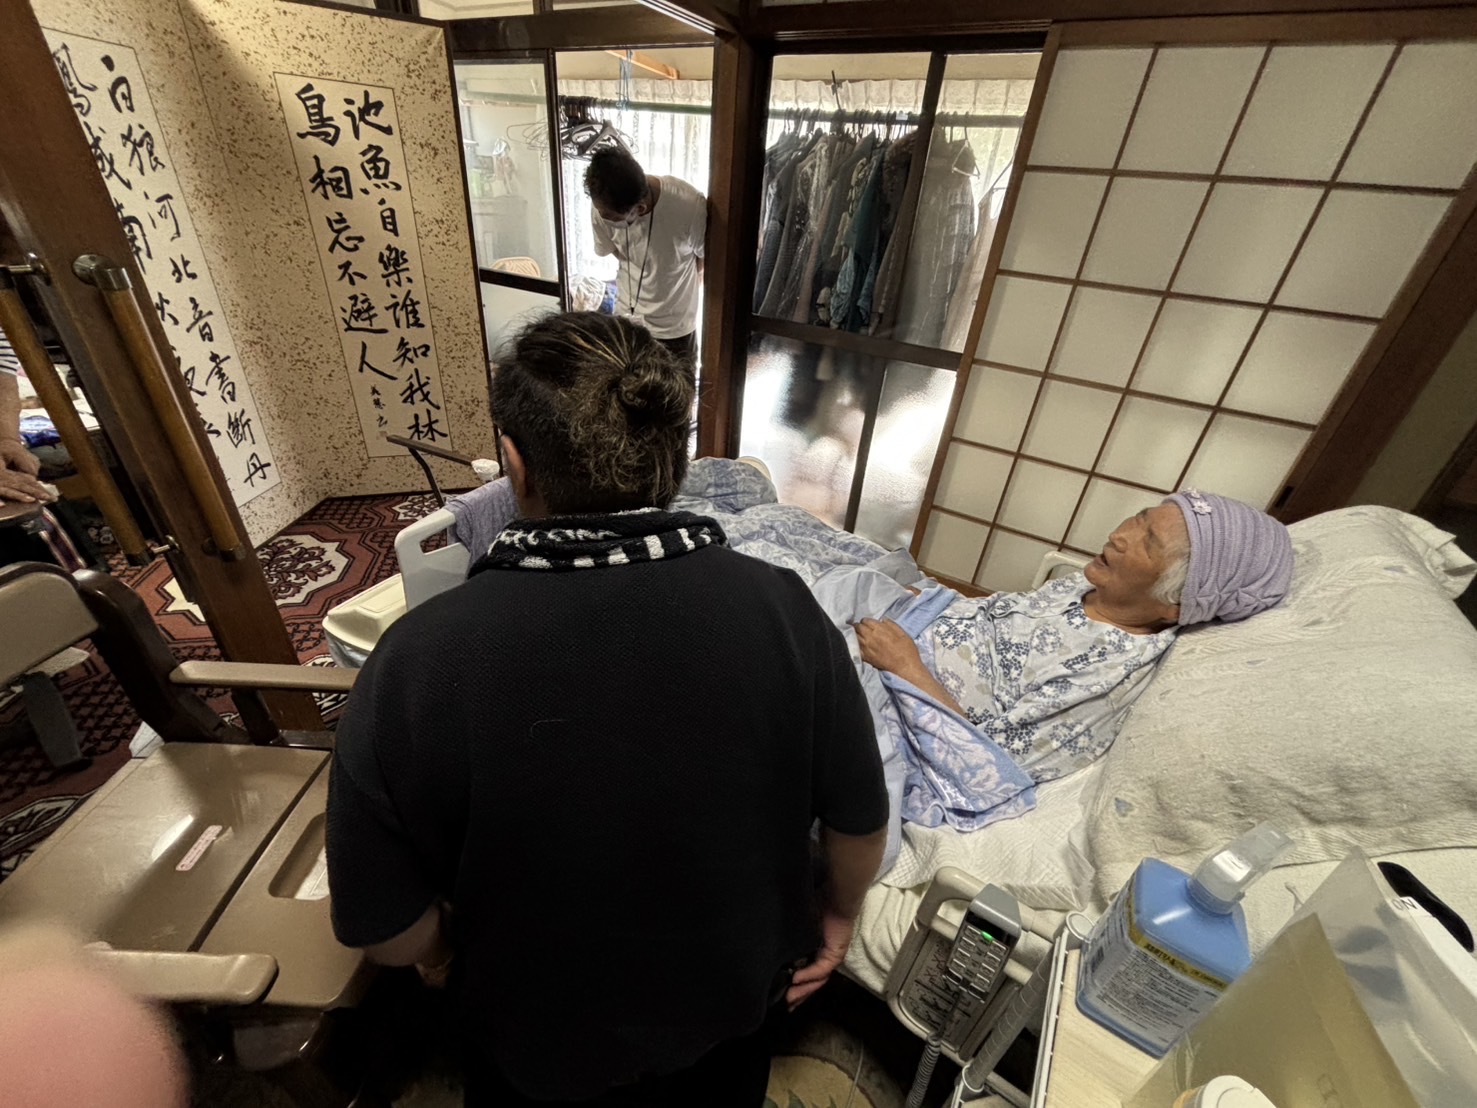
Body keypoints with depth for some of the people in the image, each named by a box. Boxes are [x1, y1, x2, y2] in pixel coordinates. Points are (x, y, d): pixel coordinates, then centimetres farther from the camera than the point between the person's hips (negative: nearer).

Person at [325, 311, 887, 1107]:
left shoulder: (415, 662, -32)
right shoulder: (781, 610, -29)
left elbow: (383, 929, -17)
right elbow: (861, 821, -15)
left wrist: (446, 959, 5)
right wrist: (840, 914, 6)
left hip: (543, 1044, -1)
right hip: (735, 1002, 2)